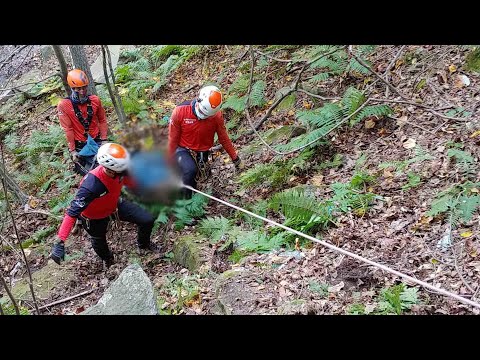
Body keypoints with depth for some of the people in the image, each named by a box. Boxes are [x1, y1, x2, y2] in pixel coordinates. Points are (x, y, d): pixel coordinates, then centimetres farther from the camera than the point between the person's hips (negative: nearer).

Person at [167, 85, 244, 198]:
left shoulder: (216, 115, -13)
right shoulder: (180, 111, -19)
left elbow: (224, 139, 0)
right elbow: (172, 140, -9)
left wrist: (236, 159, 6)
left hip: (202, 153, 3)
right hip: (183, 150, -3)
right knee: (190, 171, -30)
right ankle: (186, 200, -12)